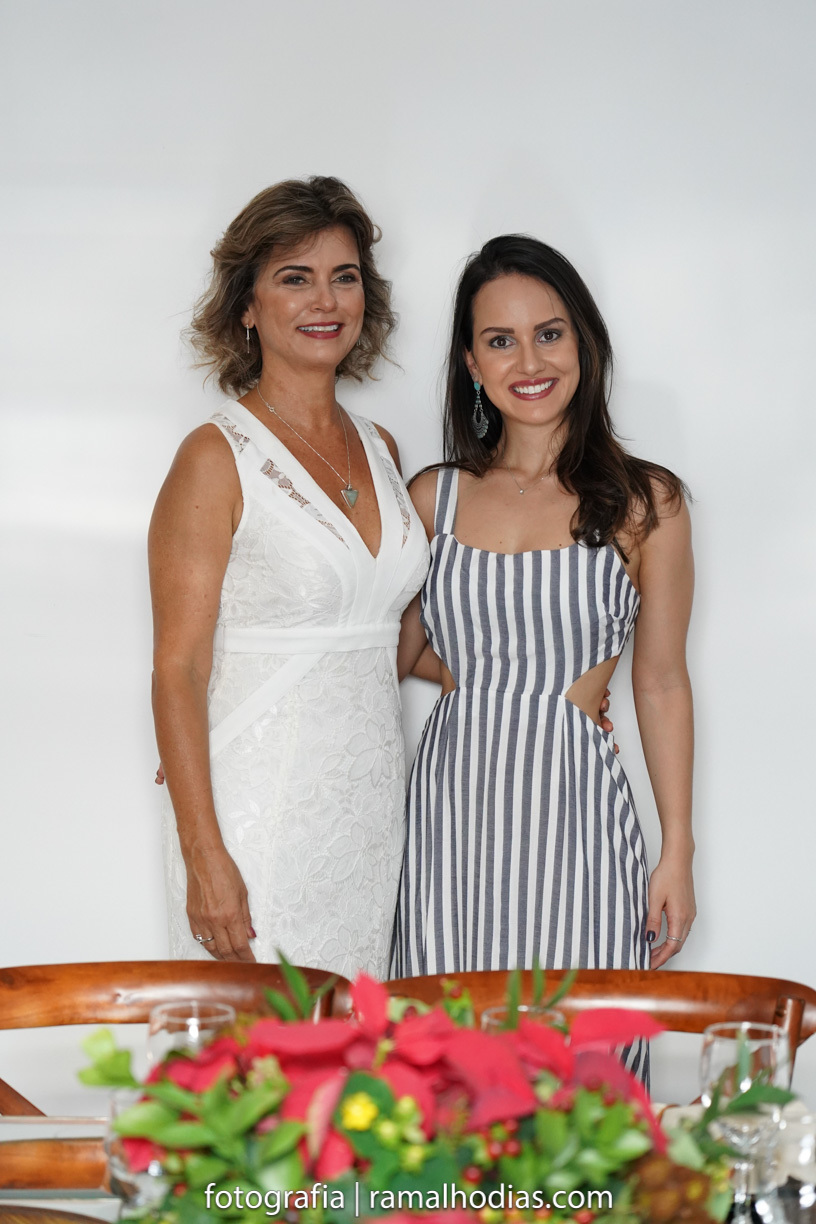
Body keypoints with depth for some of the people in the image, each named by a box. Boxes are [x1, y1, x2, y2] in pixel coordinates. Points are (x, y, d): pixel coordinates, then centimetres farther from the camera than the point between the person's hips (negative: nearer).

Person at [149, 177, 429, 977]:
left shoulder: (380, 450, 11)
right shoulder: (218, 458, -8)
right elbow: (178, 670, -11)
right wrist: (205, 858, -17)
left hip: (370, 811, 6)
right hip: (259, 813, -6)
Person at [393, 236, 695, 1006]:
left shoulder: (646, 503, 1)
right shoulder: (434, 497, 7)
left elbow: (661, 683, 3)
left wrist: (678, 850, 1)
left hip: (575, 809, -2)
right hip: (452, 805, 2)